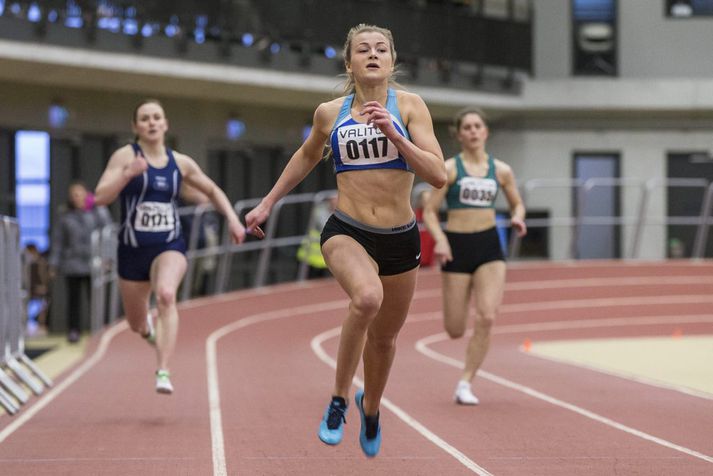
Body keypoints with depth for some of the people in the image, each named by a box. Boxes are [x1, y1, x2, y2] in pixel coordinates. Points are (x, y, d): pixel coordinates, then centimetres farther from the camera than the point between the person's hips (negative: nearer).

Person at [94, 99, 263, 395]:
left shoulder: (180, 163, 6)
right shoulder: (125, 156, -3)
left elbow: (212, 190, 21)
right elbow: (100, 197, -14)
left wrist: (232, 219, 7)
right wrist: (128, 174, -29)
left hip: (170, 247, 0)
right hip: (132, 248, 0)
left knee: (166, 295, -33)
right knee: (136, 325, 13)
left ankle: (163, 372, -36)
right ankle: (149, 327, 54)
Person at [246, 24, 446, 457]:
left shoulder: (409, 106, -3)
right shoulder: (330, 113, 3)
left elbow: (438, 175, -12)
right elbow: (307, 156, 24)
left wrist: (393, 133, -22)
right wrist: (268, 203, 27)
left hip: (401, 240, 1)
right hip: (347, 232, -1)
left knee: (384, 337, 17)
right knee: (367, 297, -34)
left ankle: (370, 407, 50)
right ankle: (339, 399, -17)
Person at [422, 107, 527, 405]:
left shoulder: (501, 170, 5)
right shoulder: (449, 168, -3)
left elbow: (517, 204, 19)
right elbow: (430, 212, -3)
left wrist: (517, 219, -4)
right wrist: (440, 240, -20)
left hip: (489, 246, 2)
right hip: (457, 246, -2)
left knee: (486, 318, -16)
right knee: (455, 330, 1)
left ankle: (465, 383, -3)